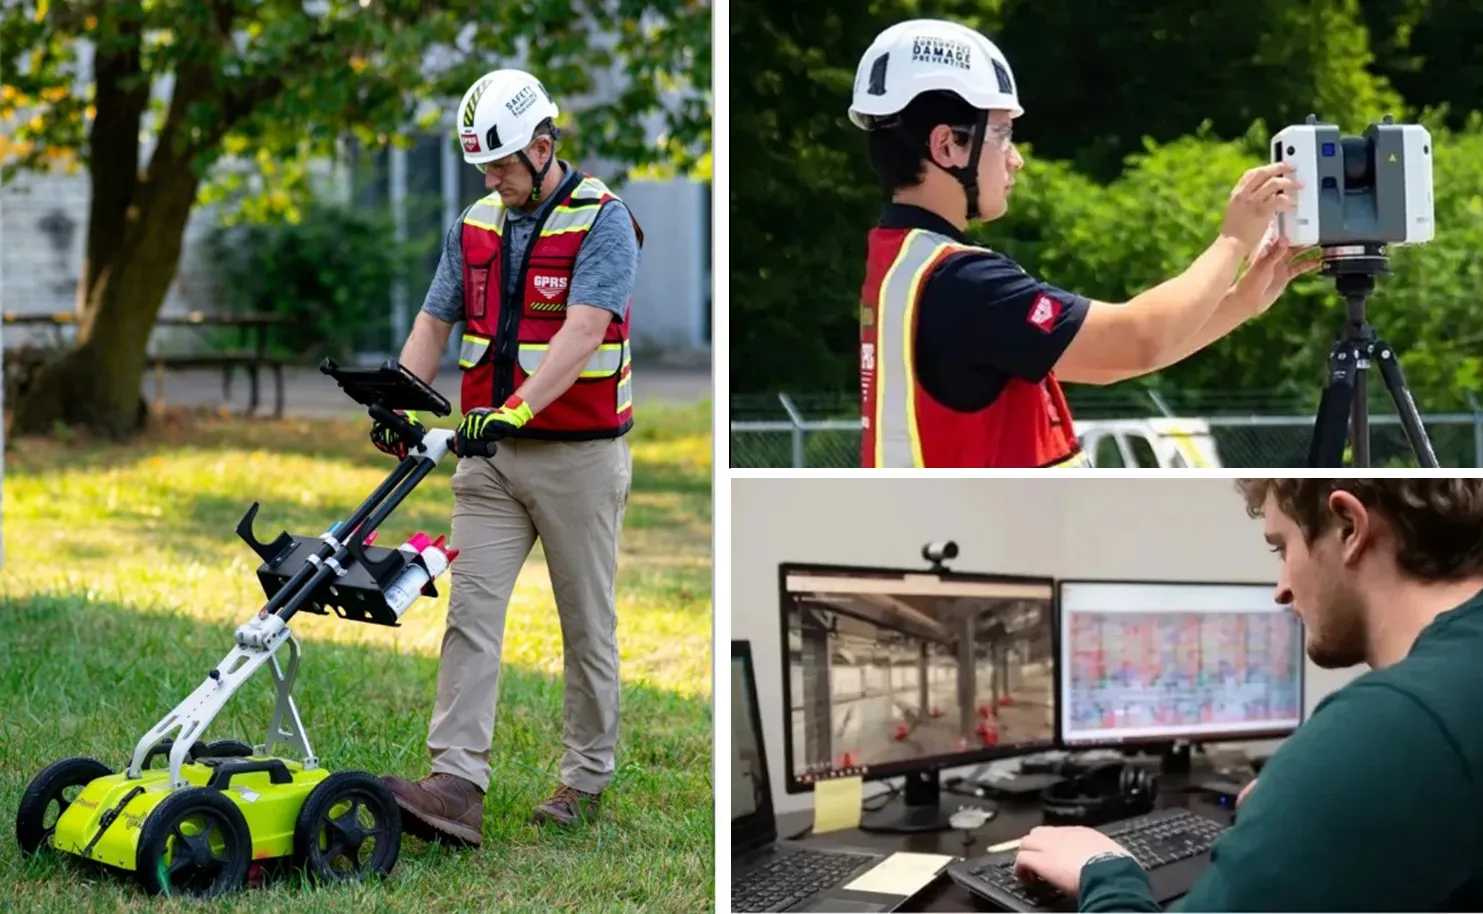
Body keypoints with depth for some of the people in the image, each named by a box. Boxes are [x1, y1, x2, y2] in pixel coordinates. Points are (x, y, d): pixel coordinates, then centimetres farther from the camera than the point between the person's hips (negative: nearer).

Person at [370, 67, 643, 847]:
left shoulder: (601, 222, -12)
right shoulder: (474, 227, 8)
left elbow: (580, 335, -23)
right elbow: (434, 323, 9)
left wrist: (518, 409, -34)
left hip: (578, 454, -5)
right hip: (490, 456, 5)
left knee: (588, 625, 7)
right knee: (470, 614, -6)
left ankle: (586, 778, 21)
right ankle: (456, 788, -11)